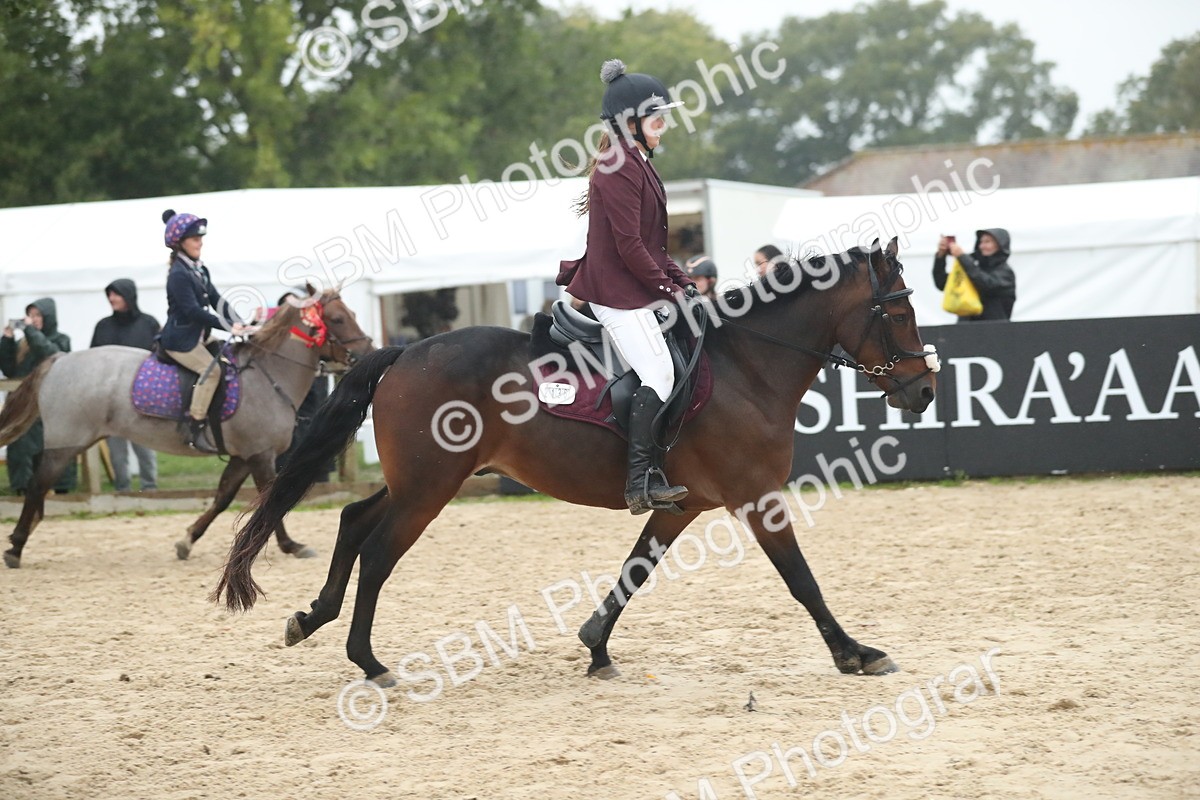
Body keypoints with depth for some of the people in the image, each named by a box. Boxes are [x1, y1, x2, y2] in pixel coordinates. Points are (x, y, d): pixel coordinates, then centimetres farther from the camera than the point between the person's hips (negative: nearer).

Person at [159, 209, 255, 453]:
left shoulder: (199, 270, 13)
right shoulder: (178, 275, -16)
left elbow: (217, 301, 9)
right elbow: (193, 310, -23)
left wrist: (239, 324, -5)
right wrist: (228, 326, -23)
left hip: (197, 337, 10)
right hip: (180, 339, -10)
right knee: (211, 369, -24)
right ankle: (194, 426, -24)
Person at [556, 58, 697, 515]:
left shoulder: (637, 164, 17)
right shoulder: (619, 169, -16)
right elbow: (629, 246, -20)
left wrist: (682, 282, 9)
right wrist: (669, 288, -13)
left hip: (633, 289, 11)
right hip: (616, 291, -11)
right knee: (658, 374, -20)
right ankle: (642, 482, -24)